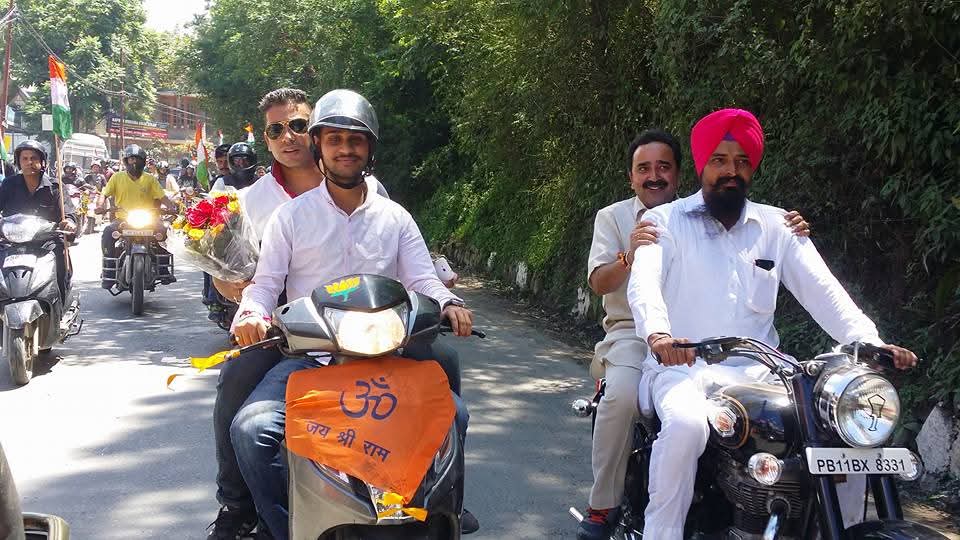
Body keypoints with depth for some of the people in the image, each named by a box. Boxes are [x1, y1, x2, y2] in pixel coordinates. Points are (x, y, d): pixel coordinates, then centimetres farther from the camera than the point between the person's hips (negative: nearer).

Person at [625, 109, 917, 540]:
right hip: (681, 367, -3)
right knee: (686, 424, -36)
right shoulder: (665, 221, 5)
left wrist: (869, 341, -11)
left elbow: (821, 290, 6)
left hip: (757, 372, 4)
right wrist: (658, 333, -35)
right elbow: (644, 282, -13)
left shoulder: (778, 226, 15)